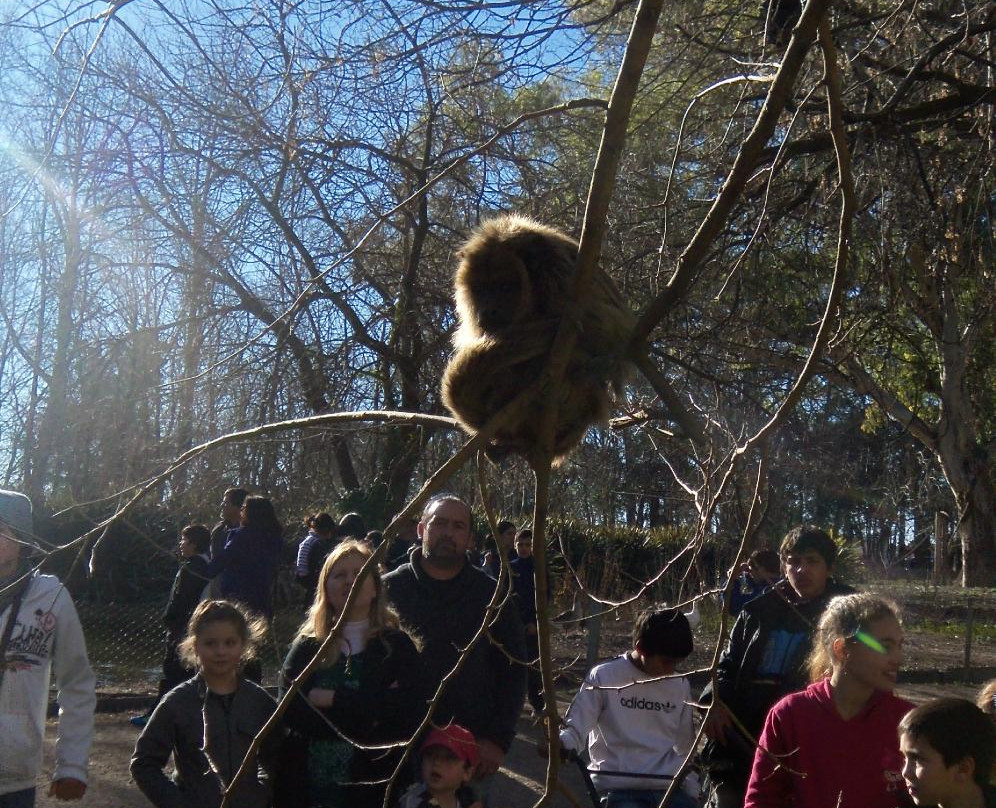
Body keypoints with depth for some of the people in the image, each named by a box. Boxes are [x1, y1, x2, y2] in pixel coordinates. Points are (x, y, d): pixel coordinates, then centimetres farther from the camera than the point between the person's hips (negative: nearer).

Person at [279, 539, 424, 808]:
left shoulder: (398, 646, 3)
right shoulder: (306, 647, 5)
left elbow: (409, 713, -12)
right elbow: (291, 713, -10)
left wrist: (331, 699, -12)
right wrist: (370, 709, -14)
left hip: (374, 786, -1)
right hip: (309, 786, 1)